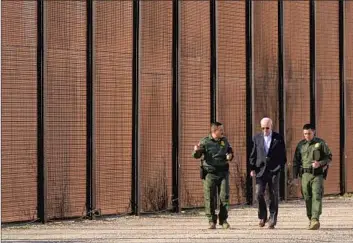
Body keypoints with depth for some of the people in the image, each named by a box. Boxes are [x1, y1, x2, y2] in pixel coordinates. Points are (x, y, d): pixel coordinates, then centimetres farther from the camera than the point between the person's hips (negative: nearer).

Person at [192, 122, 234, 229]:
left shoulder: (224, 141, 10)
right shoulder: (205, 142, -4)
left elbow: (230, 151, 25)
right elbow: (196, 155, -6)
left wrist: (230, 155, 1)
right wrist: (196, 151, -29)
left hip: (223, 172, 3)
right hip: (210, 173, -3)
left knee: (224, 196, 0)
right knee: (210, 198, -1)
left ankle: (223, 219, 10)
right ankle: (212, 221, 7)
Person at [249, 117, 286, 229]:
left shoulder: (278, 138, 3)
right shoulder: (256, 138, 8)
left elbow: (283, 156, 7)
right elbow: (253, 155, 10)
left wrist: (279, 167, -3)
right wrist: (252, 168, 2)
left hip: (274, 170, -1)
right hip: (261, 170, 1)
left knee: (273, 196, 1)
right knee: (259, 193, -9)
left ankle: (272, 219, 8)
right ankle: (262, 216, 9)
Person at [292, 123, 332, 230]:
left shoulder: (320, 143, 2)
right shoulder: (300, 145, 10)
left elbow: (329, 157, 5)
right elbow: (296, 161, 14)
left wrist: (320, 163, -13)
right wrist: (295, 177, 9)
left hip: (317, 174, -3)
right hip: (305, 174, 3)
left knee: (316, 196, -15)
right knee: (307, 198, 4)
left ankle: (315, 220, -23)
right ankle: (310, 219, 14)